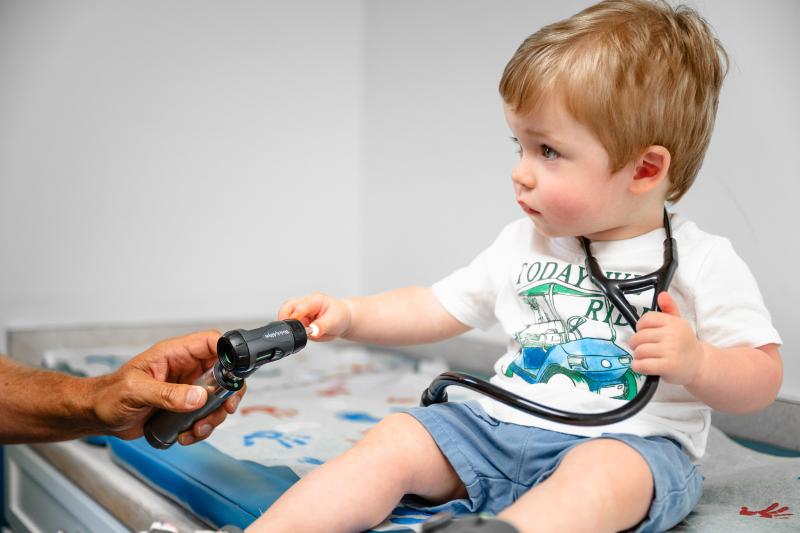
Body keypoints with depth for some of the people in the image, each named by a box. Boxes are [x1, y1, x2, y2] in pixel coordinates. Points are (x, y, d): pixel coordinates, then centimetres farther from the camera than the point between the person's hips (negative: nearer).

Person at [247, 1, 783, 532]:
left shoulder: (703, 263, -4)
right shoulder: (522, 244, 11)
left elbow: (764, 379, -2)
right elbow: (437, 308, 16)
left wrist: (694, 362, -23)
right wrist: (349, 314, 3)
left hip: (629, 444, -4)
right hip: (498, 429, 5)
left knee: (602, 473, -37)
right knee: (396, 439, -12)